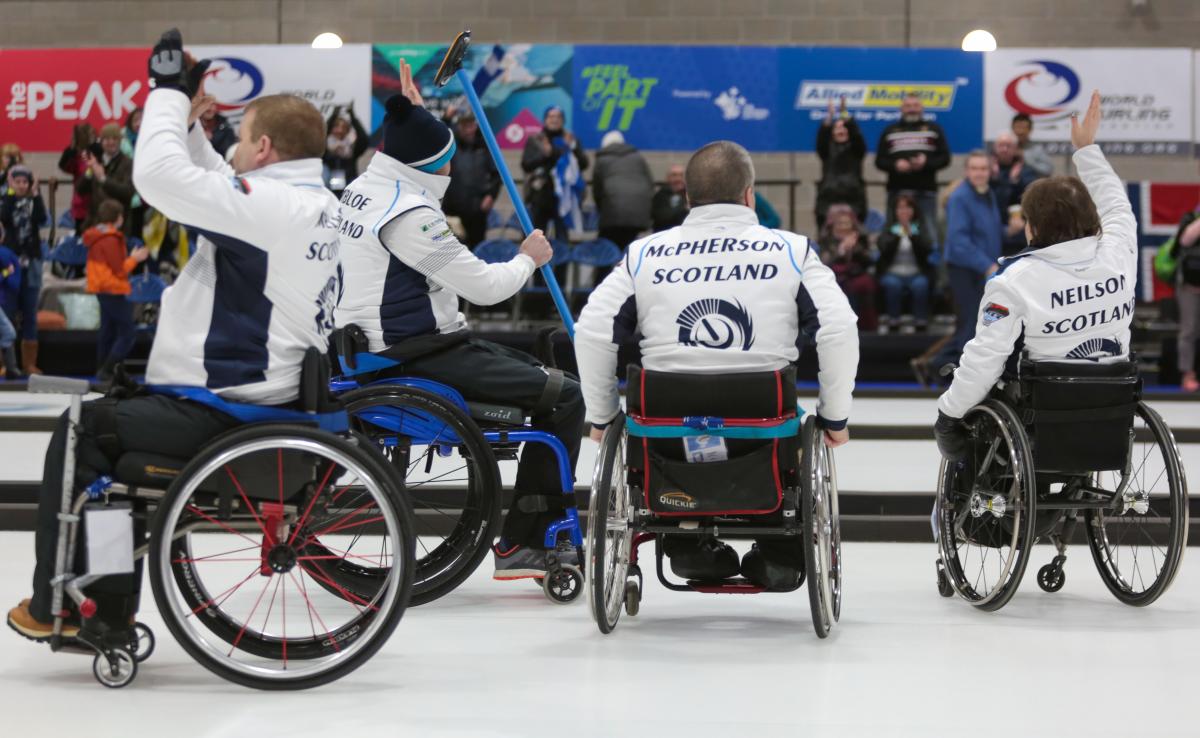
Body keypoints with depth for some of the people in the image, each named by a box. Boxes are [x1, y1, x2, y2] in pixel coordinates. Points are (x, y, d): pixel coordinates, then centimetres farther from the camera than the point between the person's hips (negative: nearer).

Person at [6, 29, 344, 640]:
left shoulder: (274, 202, -19)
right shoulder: (317, 205, 12)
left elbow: (162, 175, -22)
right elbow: (214, 188, 24)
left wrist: (170, 93, -8)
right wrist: (189, 122, 15)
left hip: (222, 412, -10)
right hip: (264, 398, 10)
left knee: (82, 431, 0)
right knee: (116, 433, 24)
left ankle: (54, 605, 6)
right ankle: (109, 610, 25)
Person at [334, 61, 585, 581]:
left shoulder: (364, 188, 8)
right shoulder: (408, 213, -21)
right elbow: (482, 286, -19)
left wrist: (415, 114, 27)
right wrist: (528, 260, 0)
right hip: (417, 357, -11)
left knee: (535, 372, 22)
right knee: (563, 397, -10)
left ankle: (548, 527, 24)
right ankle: (520, 545, -4)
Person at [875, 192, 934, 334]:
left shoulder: (920, 229, 9)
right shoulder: (889, 229, 8)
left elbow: (927, 249, -10)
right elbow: (883, 248, -10)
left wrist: (912, 234, -24)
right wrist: (897, 235, -25)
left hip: (916, 274, 0)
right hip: (892, 273, 0)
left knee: (920, 284, -33)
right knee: (893, 284, -34)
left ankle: (921, 322, -21)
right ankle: (892, 320, -20)